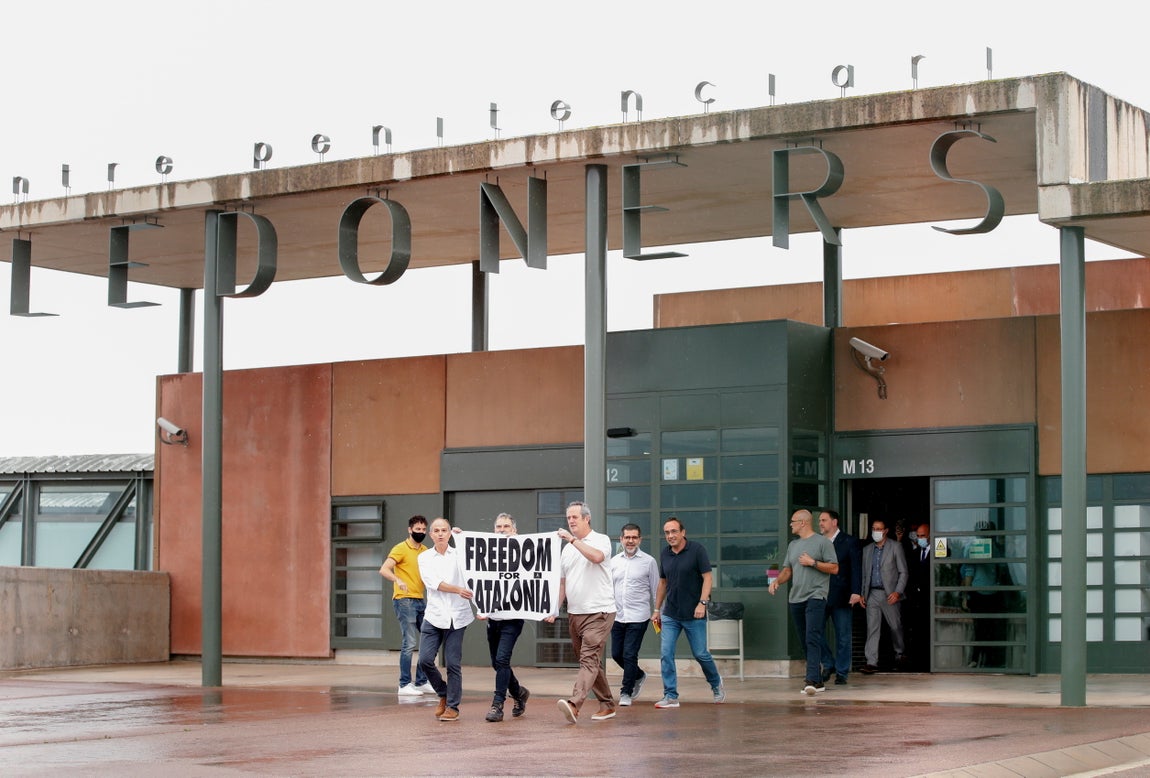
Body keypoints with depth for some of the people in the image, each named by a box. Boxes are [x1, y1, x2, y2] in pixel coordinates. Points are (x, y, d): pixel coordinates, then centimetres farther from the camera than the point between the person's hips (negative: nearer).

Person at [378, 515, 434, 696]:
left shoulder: (425, 551, 15)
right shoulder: (400, 549, -7)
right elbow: (384, 570, -17)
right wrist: (398, 580, -34)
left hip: (420, 601, 8)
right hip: (404, 600, -8)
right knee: (410, 643, -9)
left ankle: (422, 682, 16)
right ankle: (404, 685, -3)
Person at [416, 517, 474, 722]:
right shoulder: (425, 558, 9)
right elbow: (433, 582, -6)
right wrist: (458, 590, -17)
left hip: (456, 616, -1)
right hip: (434, 615, 1)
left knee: (453, 664, -3)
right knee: (425, 660, -7)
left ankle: (452, 706, 8)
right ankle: (443, 694, 17)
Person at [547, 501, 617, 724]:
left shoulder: (601, 540, -3)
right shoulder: (567, 548, 16)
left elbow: (597, 556, -26)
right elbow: (562, 582, 19)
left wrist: (573, 539, -22)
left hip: (598, 612, -8)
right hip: (574, 613, 8)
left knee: (589, 659, -17)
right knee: (590, 662, 11)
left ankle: (575, 704, -31)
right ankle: (607, 705, 21)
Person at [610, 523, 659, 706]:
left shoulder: (649, 561, -2)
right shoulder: (614, 561, 9)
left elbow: (656, 590, 2)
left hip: (638, 617, -5)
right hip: (617, 616, 5)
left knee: (629, 655, -8)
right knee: (616, 654, 10)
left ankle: (626, 693, 4)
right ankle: (638, 676, 36)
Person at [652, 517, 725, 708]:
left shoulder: (697, 550, -7)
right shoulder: (665, 554, 8)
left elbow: (707, 578, -9)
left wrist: (702, 602, -20)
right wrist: (657, 609, 17)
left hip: (693, 614, -4)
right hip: (670, 615, 4)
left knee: (700, 654, 3)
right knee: (666, 654, -5)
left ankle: (716, 684, 29)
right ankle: (671, 696, 0)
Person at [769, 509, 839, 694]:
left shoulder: (822, 542, -1)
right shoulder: (793, 545, 20)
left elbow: (834, 568, -4)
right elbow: (787, 570, 21)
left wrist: (813, 562, -11)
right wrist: (777, 581, 2)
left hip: (815, 597, -7)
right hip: (795, 598, 7)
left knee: (812, 639, -17)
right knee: (805, 641, 7)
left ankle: (811, 679, -26)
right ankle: (818, 681, 12)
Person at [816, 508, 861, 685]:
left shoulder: (850, 542, 0)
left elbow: (856, 568, -5)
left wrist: (856, 592, -15)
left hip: (841, 597, -4)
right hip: (820, 596, 4)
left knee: (843, 636, 1)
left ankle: (841, 672, 10)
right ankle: (828, 664, 15)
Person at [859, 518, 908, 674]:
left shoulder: (895, 547, 1)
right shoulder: (867, 550, 14)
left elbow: (903, 572, -1)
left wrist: (898, 592, -11)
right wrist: (862, 594, 7)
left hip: (889, 594, -3)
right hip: (872, 594, 3)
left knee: (895, 626, 6)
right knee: (872, 628, -4)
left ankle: (900, 652, 30)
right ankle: (871, 662, -7)